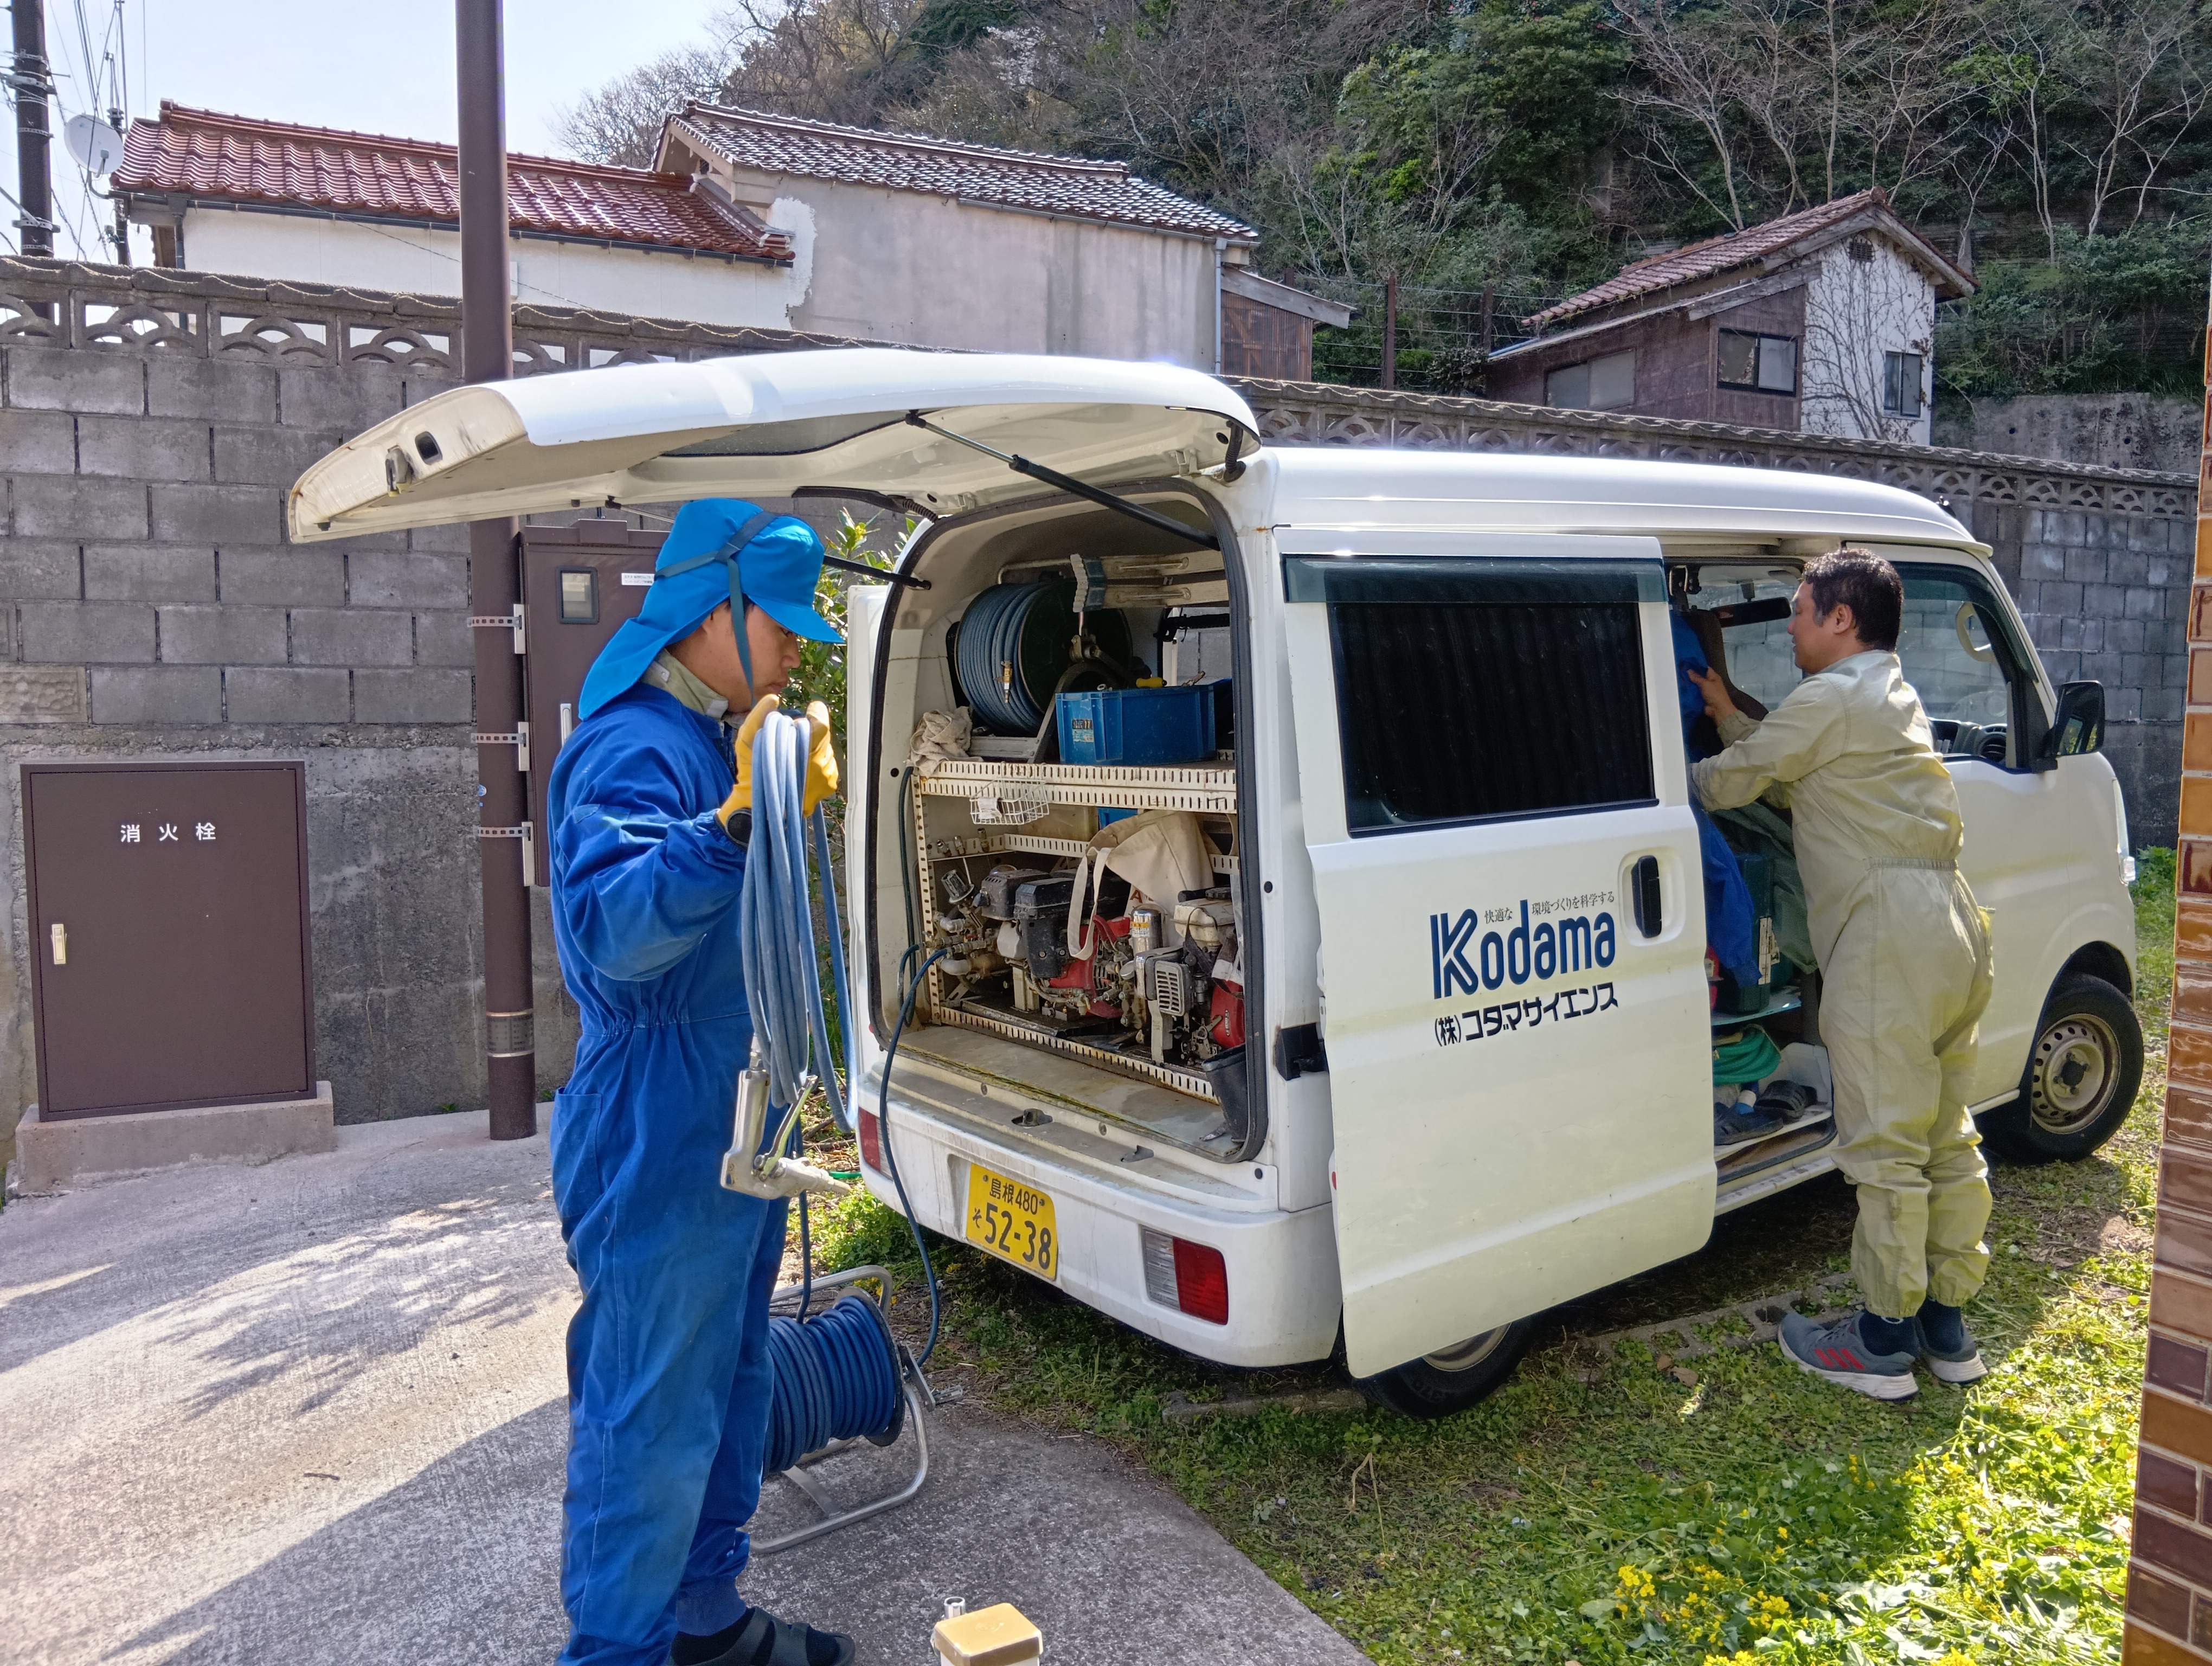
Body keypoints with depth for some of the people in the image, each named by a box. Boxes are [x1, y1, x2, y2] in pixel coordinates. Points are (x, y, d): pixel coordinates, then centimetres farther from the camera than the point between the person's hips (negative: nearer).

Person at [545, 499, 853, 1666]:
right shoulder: (631, 749, -18)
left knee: (727, 1387, 21)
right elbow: (612, 932, -34)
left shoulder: (715, 742, 13)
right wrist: (737, 818, -41)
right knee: (651, 1418, 2)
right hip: (657, 1145, -10)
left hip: (732, 1130, 11)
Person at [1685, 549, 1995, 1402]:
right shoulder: (1893, 698, 23)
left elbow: (1727, 783, -3)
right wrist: (1730, 718, 20)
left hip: (1890, 932, -10)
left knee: (1885, 1146, -2)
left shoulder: (1831, 698, -8)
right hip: (1951, 925, 11)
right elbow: (1791, 783, 24)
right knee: (1946, 1136, 15)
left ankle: (1884, 1341, 7)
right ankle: (1947, 1324, 26)